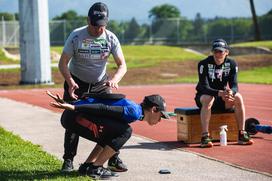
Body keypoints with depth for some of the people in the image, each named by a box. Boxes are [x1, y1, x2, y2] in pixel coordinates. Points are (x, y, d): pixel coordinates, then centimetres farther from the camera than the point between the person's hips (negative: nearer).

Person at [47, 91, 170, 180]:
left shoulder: (132, 108, 22)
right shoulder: (135, 112, -9)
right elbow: (104, 109, -17)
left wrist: (68, 105, 24)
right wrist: (73, 107, -21)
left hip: (71, 117, 10)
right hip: (75, 117, -10)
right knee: (125, 131, -11)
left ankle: (87, 166, 19)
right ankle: (95, 168, -6)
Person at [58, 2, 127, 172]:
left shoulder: (111, 38, -14)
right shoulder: (76, 36, -20)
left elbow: (122, 65, -13)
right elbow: (63, 63, -16)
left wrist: (115, 79, -34)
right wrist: (70, 82, -33)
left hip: (100, 83, 2)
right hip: (76, 83, -2)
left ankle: (114, 158, 5)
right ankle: (68, 160, 5)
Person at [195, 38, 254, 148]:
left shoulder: (231, 64, -5)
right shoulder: (204, 64, -17)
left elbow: (234, 85, -14)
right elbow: (204, 87, -25)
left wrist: (231, 92, -40)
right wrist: (219, 93, -43)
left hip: (222, 95, 3)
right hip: (204, 95, -3)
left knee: (238, 98, -25)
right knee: (207, 99, -37)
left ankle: (242, 135, -21)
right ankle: (205, 137, -41)